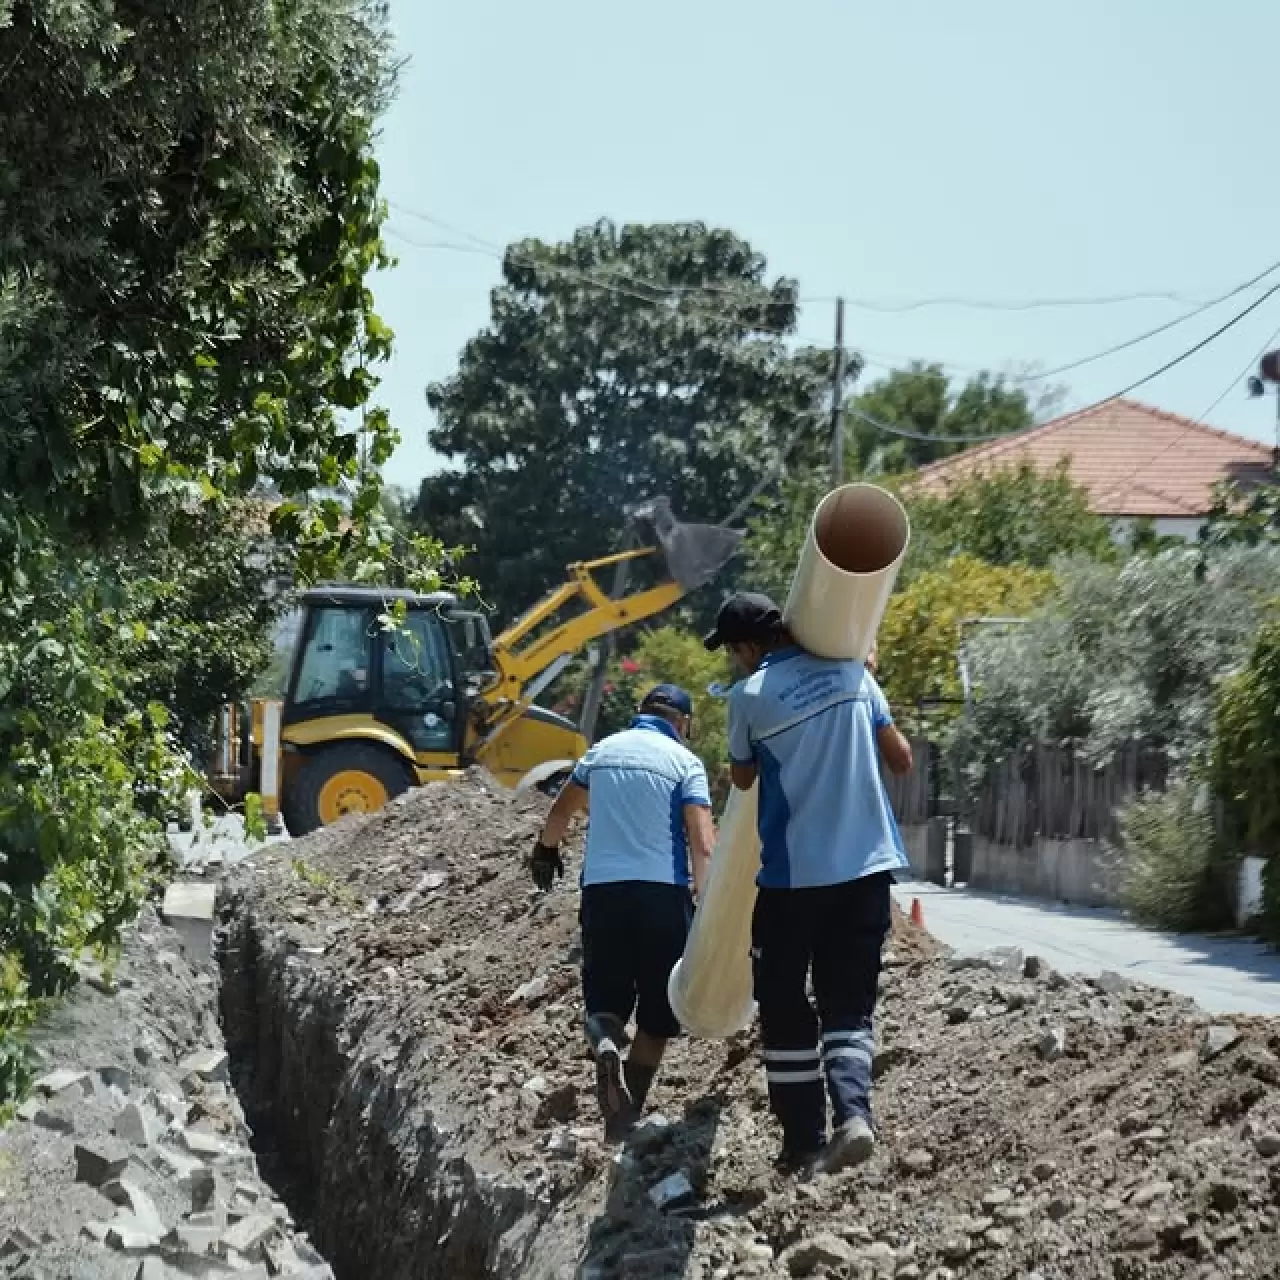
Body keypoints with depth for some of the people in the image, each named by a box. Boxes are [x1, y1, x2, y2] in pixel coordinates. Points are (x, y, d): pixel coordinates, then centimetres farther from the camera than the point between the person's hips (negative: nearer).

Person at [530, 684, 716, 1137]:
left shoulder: (602, 751, 13)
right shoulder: (685, 762, 0)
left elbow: (561, 811, 29)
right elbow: (703, 846, -11)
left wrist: (546, 850, 47)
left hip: (601, 889, 3)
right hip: (662, 891, -3)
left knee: (607, 996, 14)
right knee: (657, 1013, 10)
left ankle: (605, 1044, -21)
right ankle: (625, 1120, 4)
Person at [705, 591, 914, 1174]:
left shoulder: (749, 696, -6)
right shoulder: (851, 672, 3)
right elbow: (901, 760, 8)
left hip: (793, 872, -3)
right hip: (867, 865, 3)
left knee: (785, 1008, 10)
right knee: (849, 1004, 9)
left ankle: (804, 1141, 9)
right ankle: (853, 1111, -14)